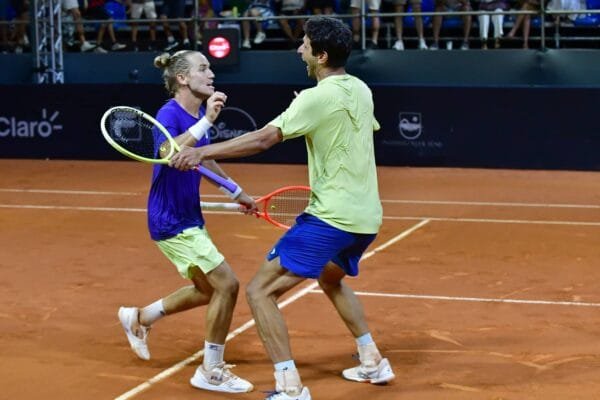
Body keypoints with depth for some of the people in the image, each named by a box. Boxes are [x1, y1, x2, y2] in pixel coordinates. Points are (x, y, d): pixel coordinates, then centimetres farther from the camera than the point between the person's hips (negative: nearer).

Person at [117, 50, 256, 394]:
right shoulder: (170, 114, -19)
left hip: (189, 217, 9)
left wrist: (238, 193, 29)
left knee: (207, 290, 20)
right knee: (227, 284, -11)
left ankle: (140, 318, 37)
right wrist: (206, 121, -44)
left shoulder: (198, 116, 6)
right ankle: (211, 371, 3)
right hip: (171, 221, -9)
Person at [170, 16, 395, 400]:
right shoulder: (361, 90, 8)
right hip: (367, 216, 9)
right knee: (332, 279, 36)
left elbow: (263, 139, -24)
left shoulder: (318, 97, -16)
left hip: (331, 217, -9)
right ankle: (373, 361, 38)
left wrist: (203, 152, -24)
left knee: (261, 291, -5)